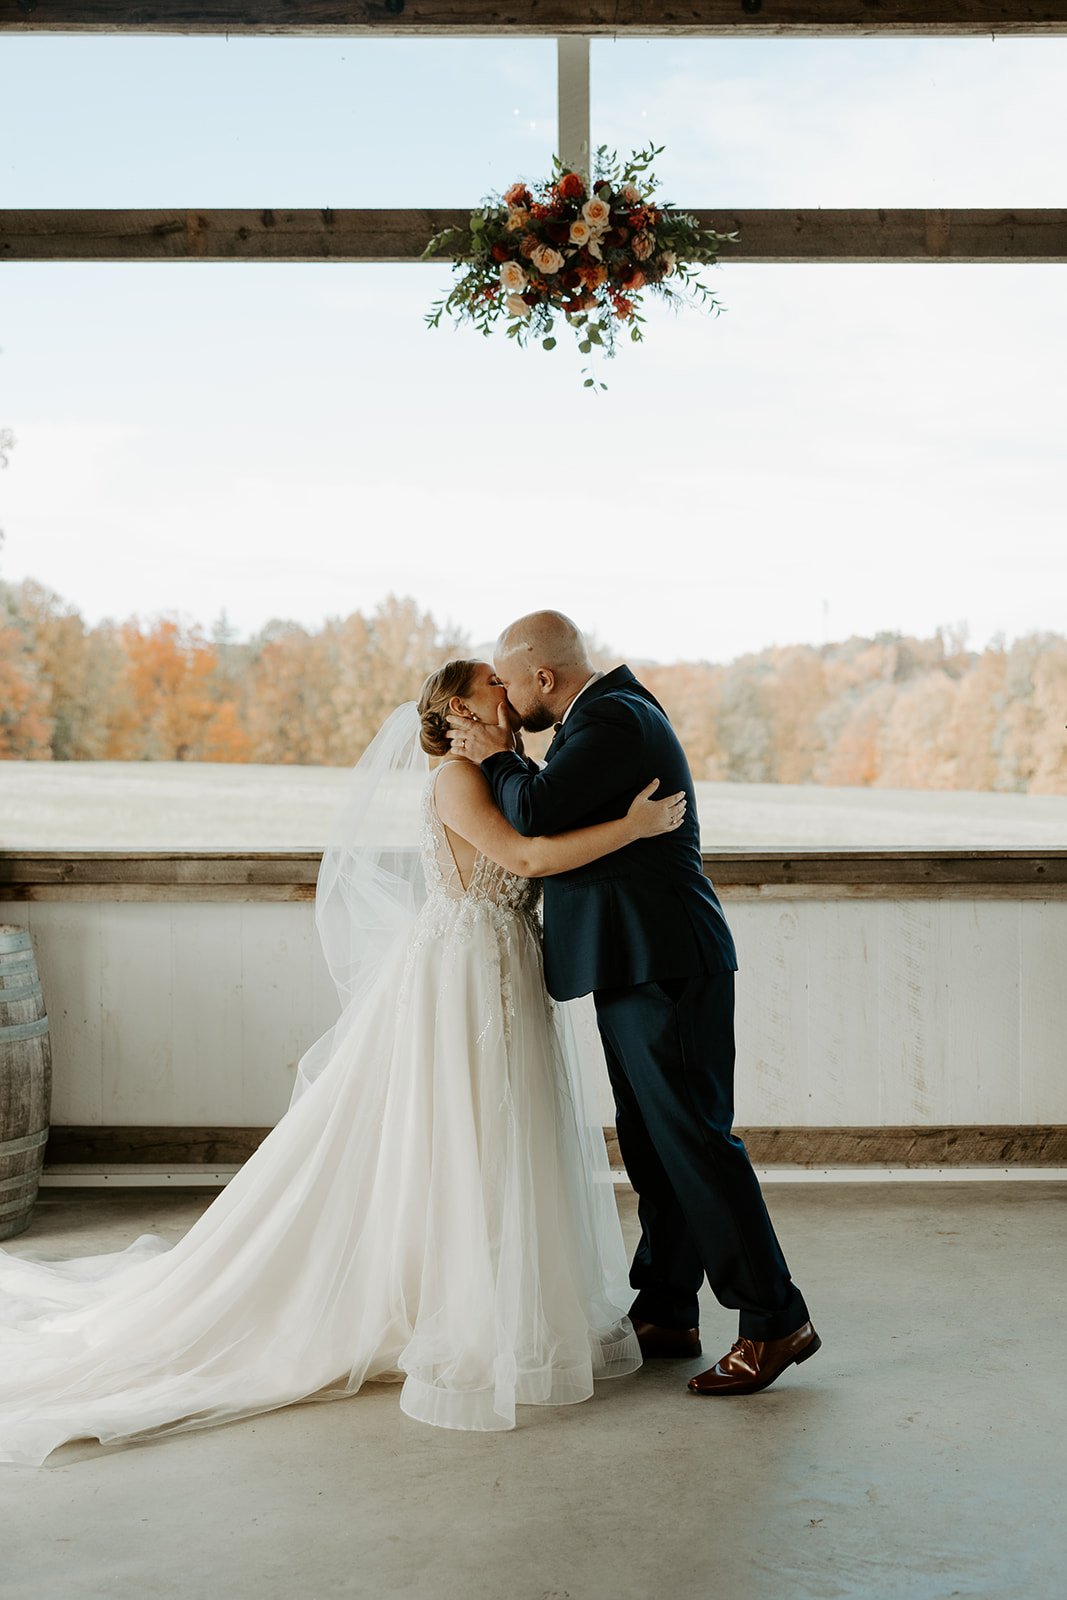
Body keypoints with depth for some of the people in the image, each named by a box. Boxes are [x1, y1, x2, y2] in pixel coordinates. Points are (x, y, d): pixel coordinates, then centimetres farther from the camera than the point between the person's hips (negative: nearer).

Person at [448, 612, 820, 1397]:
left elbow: (536, 815, -23)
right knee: (653, 1145, 14)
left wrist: (497, 757, -7)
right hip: (638, 965, 11)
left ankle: (775, 1320, 1)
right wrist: (510, 758, 13)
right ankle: (666, 1314, 24)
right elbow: (561, 815, 23)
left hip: (664, 965, -11)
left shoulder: (612, 719, -15)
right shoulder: (607, 713, 17)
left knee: (694, 1136, -7)